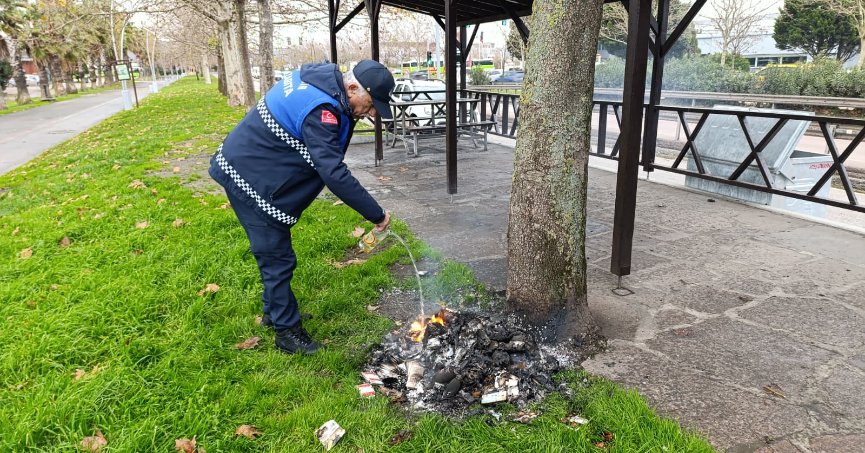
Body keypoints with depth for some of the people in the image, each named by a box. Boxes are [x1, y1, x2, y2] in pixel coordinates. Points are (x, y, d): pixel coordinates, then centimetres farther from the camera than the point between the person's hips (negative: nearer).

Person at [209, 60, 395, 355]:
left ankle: (273, 311, 36)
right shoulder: (320, 109, -31)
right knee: (277, 258, -3)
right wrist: (376, 214, -29)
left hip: (247, 167, 10)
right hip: (247, 176, -10)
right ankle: (287, 332, 10)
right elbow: (334, 173, -35)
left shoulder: (324, 78, 0)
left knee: (275, 252, 20)